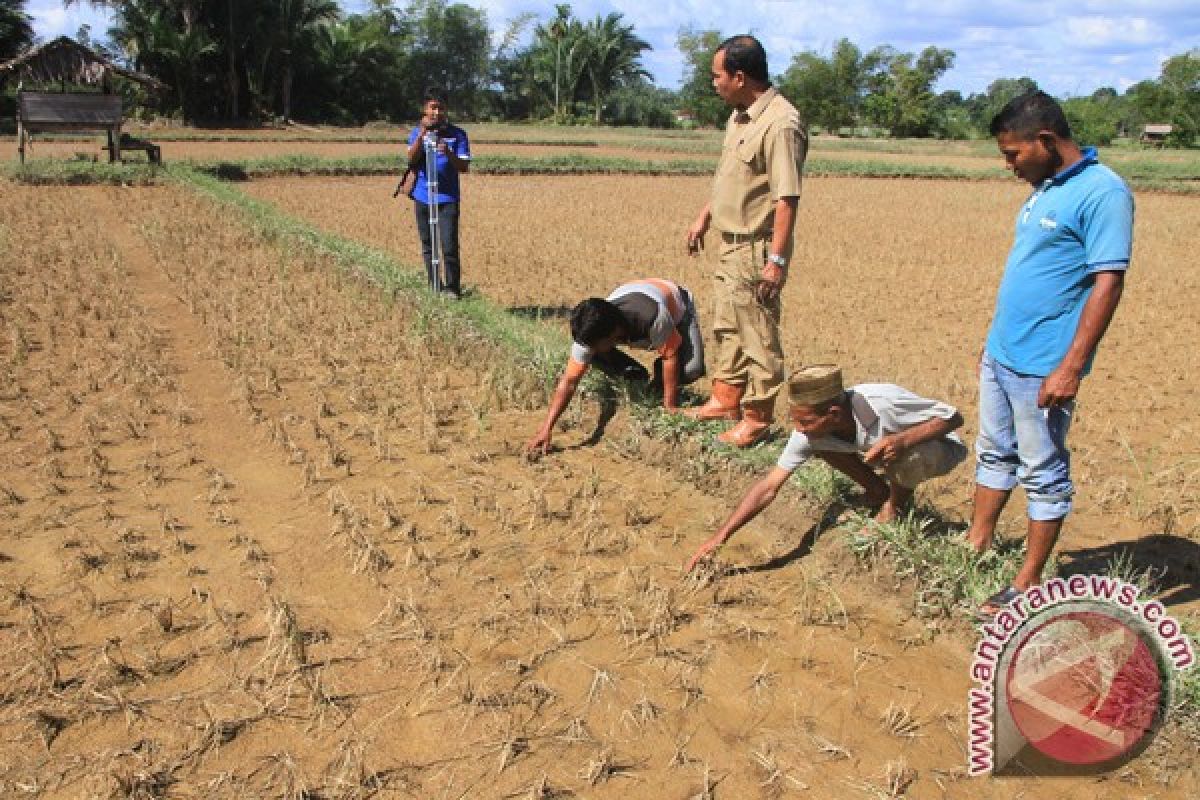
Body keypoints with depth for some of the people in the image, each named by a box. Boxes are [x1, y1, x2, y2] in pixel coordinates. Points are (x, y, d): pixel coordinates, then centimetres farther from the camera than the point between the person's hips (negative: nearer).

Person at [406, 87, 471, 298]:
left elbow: (464, 167, -6)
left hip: (448, 198, -3)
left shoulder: (457, 134, 0)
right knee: (428, 246, 10)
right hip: (423, 197, 3)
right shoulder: (417, 133, 5)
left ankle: (452, 288, 2)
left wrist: (448, 154, -25)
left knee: (449, 246, -10)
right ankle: (434, 287, 21)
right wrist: (422, 133, -21)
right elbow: (411, 160, -11)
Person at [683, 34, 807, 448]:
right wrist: (704, 217, 22)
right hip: (730, 243, 10)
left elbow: (787, 198, -25)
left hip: (757, 250, -10)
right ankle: (725, 399, 36)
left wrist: (777, 260, -26)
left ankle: (757, 418, 15)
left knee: (759, 336, 2)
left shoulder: (780, 124, -22)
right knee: (727, 328, 21)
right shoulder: (740, 114, 8)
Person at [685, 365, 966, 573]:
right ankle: (880, 493, 5)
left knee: (907, 454, -38)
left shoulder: (883, 403, -38)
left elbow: (954, 417, -25)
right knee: (821, 446, -16)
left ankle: (895, 505, -5)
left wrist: (903, 440, -43)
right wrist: (719, 537, -32)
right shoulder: (810, 432, -24)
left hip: (937, 447, -4)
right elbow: (768, 487, -24)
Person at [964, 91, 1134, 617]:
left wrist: (1071, 367, -24)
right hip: (1001, 356, 9)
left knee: (1044, 474, 4)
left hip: (1043, 367, -9)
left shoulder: (1101, 193, -16)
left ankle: (1028, 584, 14)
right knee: (994, 455, 19)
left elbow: (1108, 283, -21)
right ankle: (976, 546, 35)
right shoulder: (1044, 190, 11)